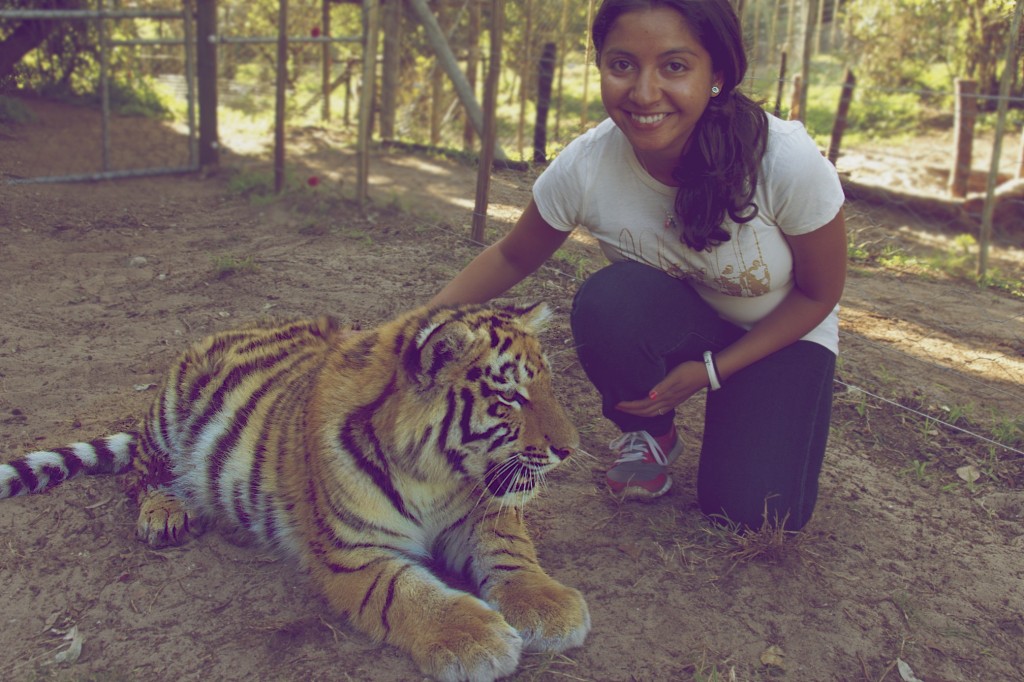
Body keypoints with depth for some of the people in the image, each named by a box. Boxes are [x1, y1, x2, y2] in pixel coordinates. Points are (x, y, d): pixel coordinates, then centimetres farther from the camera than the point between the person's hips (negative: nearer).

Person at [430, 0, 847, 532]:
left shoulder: (789, 162, -32)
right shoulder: (583, 168, -26)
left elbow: (820, 294, -14)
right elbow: (512, 257, -5)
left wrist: (710, 371, -20)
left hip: (780, 333, -1)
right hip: (669, 323, 2)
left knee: (754, 510, -21)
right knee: (608, 298, -33)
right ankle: (649, 432, -2)